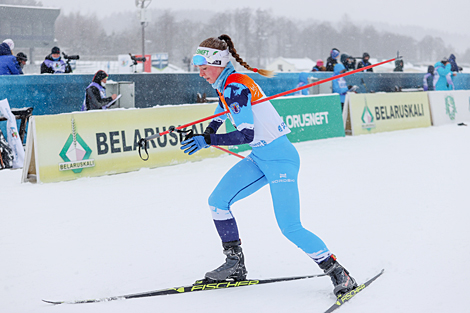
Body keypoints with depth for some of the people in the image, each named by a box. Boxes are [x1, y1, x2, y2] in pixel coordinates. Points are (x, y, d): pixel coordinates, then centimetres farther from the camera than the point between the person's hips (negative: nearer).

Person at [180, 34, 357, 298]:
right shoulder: (224, 85, 9)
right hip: (260, 158, 10)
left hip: (280, 158, -10)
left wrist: (207, 141, -24)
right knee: (218, 201, 5)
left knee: (290, 228, -16)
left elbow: (246, 135, -26)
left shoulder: (236, 86, -20)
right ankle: (236, 266, 14)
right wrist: (208, 132, 33)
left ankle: (338, 274, -4)